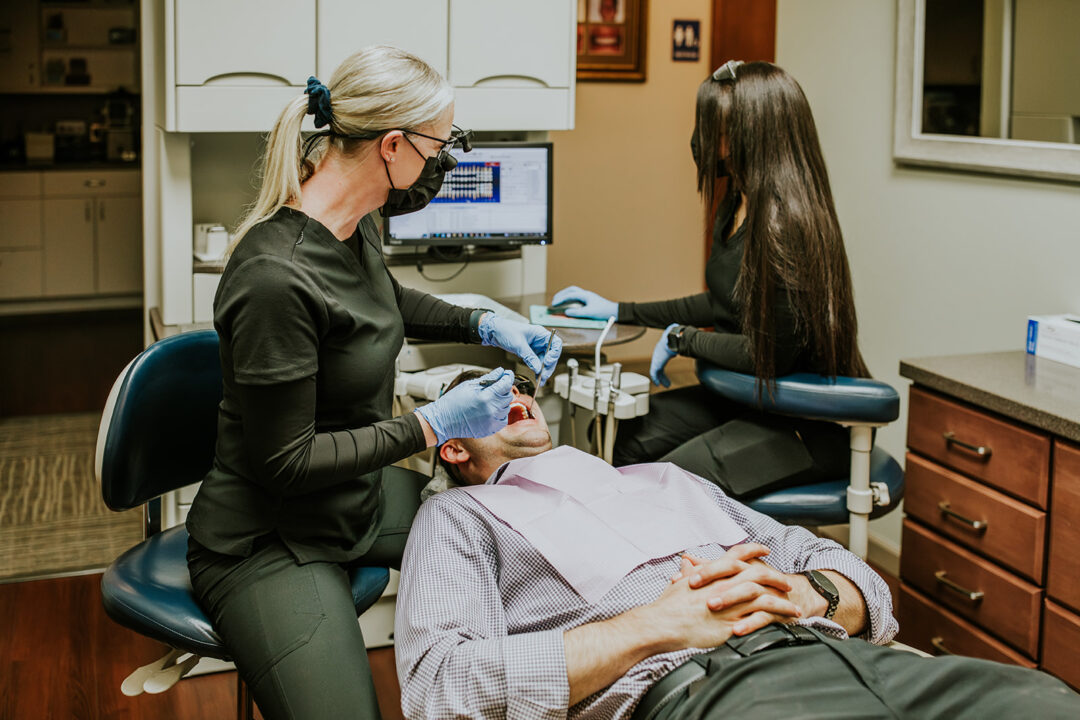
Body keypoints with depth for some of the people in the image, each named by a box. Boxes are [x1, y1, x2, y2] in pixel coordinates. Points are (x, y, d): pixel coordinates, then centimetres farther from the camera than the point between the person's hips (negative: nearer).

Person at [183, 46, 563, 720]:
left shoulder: (356, 228, -3)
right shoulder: (276, 276, -30)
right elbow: (284, 462, -24)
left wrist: (484, 324, 9)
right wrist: (430, 427, -21)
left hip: (361, 495, 9)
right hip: (270, 543, -9)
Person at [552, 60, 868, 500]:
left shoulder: (786, 225, -25)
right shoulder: (739, 206, 7)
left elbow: (772, 353, -23)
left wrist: (681, 339, -9)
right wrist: (619, 311, 21)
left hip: (811, 428, -9)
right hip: (752, 398, 9)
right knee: (626, 436, -5)